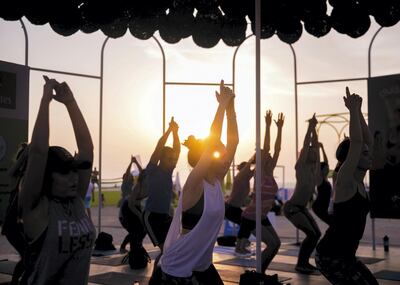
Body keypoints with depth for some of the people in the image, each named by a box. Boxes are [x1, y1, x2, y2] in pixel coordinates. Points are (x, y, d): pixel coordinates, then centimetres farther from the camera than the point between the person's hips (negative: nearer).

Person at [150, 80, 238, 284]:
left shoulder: (216, 181, 1)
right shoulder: (194, 185, -19)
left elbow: (233, 141, -2)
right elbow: (212, 141, -27)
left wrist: (231, 107, -8)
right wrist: (222, 104, -21)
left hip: (203, 267, 8)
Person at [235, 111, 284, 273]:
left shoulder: (270, 173, 5)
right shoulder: (260, 173, -14)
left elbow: (277, 149, 3)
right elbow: (266, 148, -22)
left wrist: (280, 128, 2)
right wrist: (268, 126, -24)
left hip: (262, 217, 8)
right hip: (251, 217, -8)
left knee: (276, 244, 4)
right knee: (273, 244, -10)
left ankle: (260, 272, 16)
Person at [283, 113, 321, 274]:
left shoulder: (314, 167, 6)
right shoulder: (301, 167, -13)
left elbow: (314, 144, 5)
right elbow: (305, 145, -19)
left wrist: (314, 129, 5)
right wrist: (310, 127, -16)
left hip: (302, 208, 9)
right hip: (291, 208, -9)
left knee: (316, 234, 4)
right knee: (311, 234, -17)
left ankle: (305, 262, 15)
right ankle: (300, 264, -7)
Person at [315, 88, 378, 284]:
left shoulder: (358, 180, 8)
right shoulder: (345, 180, -15)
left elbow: (367, 141, 9)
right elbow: (356, 141, -25)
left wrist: (358, 111, 5)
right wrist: (353, 110, -18)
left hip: (345, 254, 10)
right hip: (330, 255, -10)